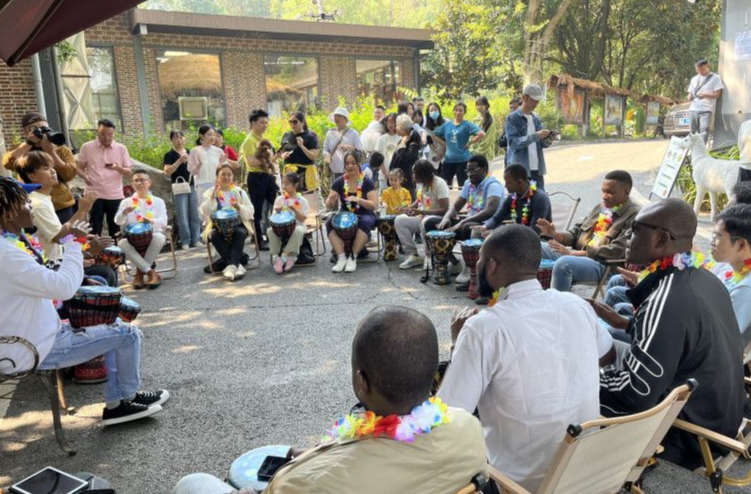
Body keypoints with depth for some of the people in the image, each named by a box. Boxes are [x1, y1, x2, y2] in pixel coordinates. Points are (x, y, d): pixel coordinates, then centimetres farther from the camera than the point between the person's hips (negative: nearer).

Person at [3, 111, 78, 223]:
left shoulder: (61, 149, 3)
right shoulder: (22, 150, 6)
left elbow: (69, 175, -13)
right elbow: (8, 164, -16)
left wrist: (50, 151, -16)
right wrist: (28, 143, -18)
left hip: (63, 208, 0)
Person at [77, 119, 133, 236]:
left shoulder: (121, 148, 5)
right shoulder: (87, 147, 4)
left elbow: (128, 172, 4)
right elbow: (80, 168, 8)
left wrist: (118, 168, -17)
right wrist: (84, 176, -15)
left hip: (115, 196, 1)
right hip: (94, 195, -1)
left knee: (116, 230, 5)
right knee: (95, 230, 1)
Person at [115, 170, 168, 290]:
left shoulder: (158, 201, 10)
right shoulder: (126, 202, 12)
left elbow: (163, 221, -5)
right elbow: (118, 221, 0)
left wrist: (152, 221, -28)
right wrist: (124, 213, -24)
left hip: (152, 236, -1)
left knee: (159, 237, -36)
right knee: (122, 243, -32)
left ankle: (140, 272, -22)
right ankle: (150, 272, -28)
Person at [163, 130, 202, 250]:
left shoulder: (190, 152, 12)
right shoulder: (169, 155, -3)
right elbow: (167, 172, -15)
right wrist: (179, 161, -22)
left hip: (192, 186, 4)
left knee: (195, 215, 6)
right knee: (183, 217, -2)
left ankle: (196, 239, 13)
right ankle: (185, 242, 4)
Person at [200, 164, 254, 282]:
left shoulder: (240, 192, 11)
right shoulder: (210, 192, 9)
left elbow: (250, 213, 3)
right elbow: (203, 214, -5)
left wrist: (239, 207, -17)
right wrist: (212, 197, -15)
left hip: (238, 225, 0)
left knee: (240, 233, -33)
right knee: (214, 235, -33)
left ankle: (230, 265, -35)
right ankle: (238, 263, -31)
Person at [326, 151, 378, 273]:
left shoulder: (367, 182, -6)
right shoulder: (339, 182, 0)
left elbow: (374, 205, -12)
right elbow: (329, 206, -1)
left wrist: (358, 200, -29)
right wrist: (330, 201, -26)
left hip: (364, 215, -2)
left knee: (365, 222, -38)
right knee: (330, 222, -29)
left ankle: (353, 257, -29)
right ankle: (341, 257, -29)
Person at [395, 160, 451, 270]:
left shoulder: (439, 183, -19)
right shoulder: (420, 183, 4)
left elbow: (444, 210, -24)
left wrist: (421, 211, -27)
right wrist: (408, 208, 1)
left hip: (438, 218, -8)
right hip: (422, 216, 8)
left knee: (425, 223, -40)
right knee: (399, 220, -12)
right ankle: (413, 255, -10)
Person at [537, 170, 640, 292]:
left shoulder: (634, 216, -8)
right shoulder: (600, 207, 15)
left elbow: (617, 251, -17)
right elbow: (576, 233, 18)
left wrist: (573, 253, -21)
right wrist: (555, 234, -5)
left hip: (605, 265, -8)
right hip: (577, 254, 8)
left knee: (563, 264, -37)